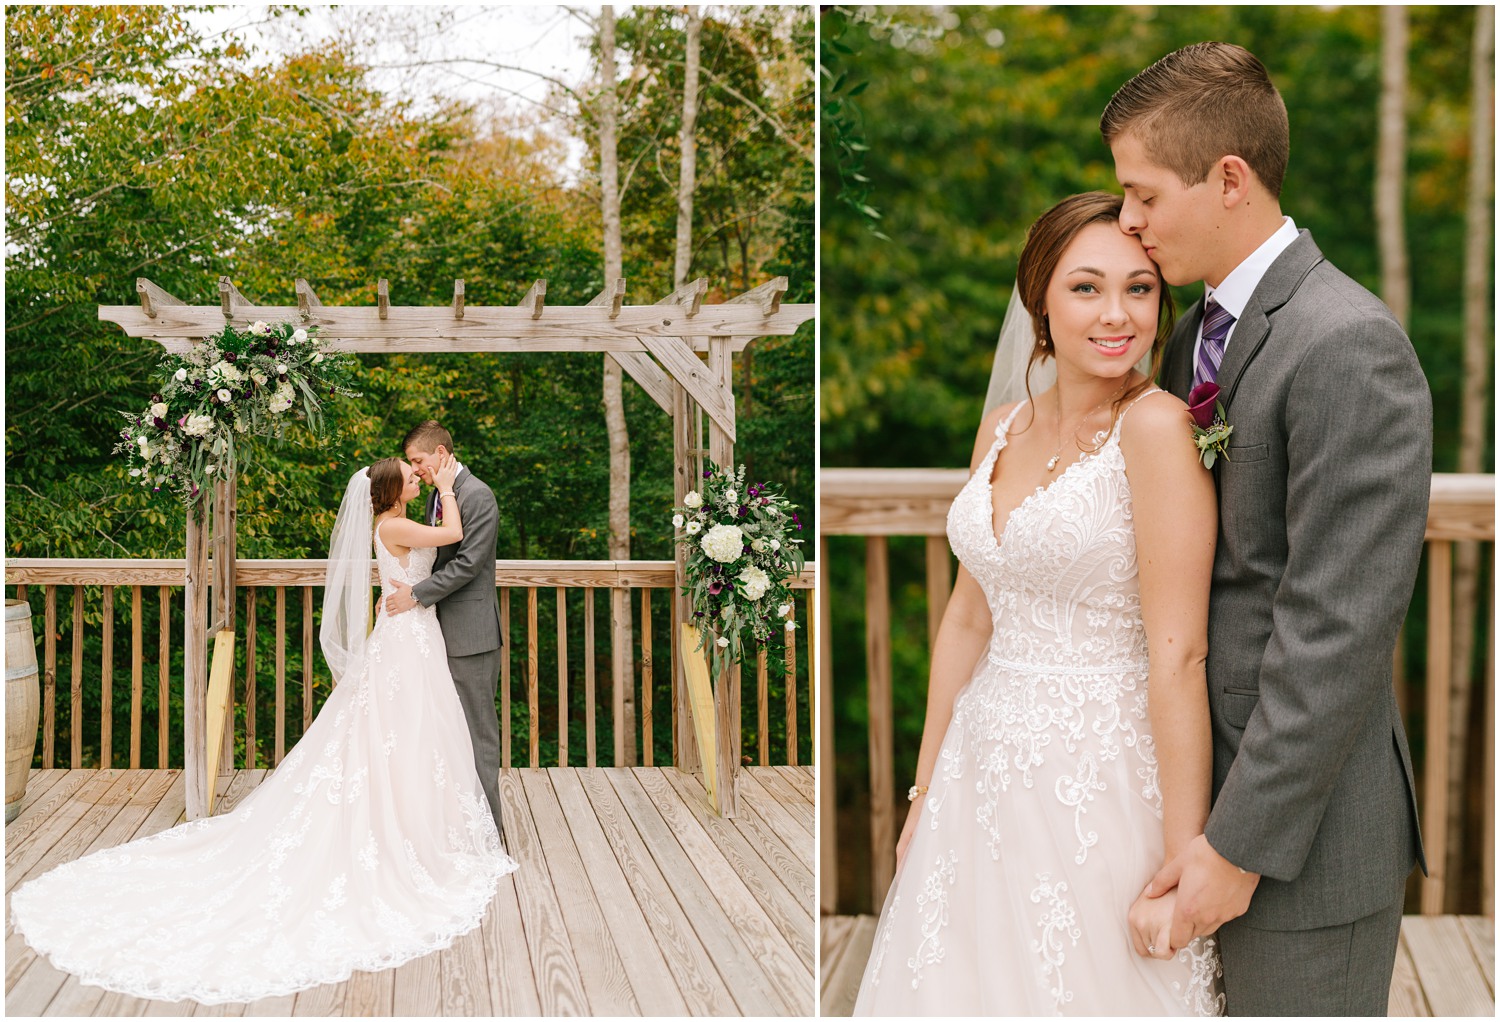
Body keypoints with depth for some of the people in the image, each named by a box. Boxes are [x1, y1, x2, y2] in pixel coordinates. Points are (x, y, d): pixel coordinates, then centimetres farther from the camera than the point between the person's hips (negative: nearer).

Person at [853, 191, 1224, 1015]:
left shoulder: (1156, 426, -15)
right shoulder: (1003, 428, 5)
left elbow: (1178, 656, -18)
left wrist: (1182, 864, -18)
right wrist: (925, 793, 12)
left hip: (1101, 783, -6)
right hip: (983, 776, 6)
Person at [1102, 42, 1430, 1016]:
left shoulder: (1348, 345, -18)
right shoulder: (1199, 332, 10)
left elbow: (1338, 627, -22)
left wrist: (1242, 841, -19)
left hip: (1303, 832, -8)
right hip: (1204, 774, 8)